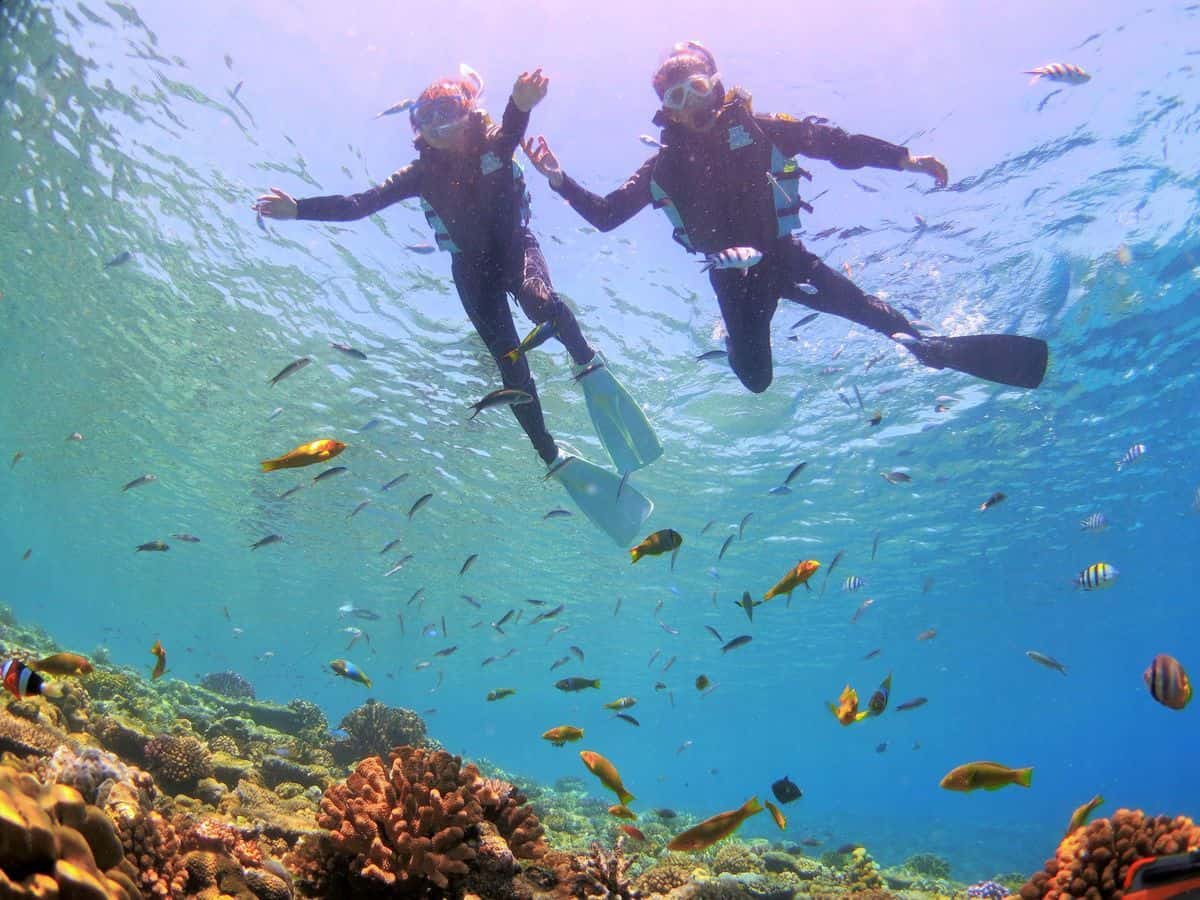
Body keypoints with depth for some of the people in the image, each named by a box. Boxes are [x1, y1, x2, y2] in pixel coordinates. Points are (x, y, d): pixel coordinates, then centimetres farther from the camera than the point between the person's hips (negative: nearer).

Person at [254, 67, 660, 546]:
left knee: (538, 299, -38)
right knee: (509, 360, -9)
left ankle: (591, 367, -14)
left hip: (514, 245, -2)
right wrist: (299, 208, -12)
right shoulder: (422, 173, 1)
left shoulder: (493, 145, -6)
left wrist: (520, 106, -56)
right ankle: (555, 460, -6)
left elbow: (511, 133, -31)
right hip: (471, 268, 2)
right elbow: (360, 204, -1)